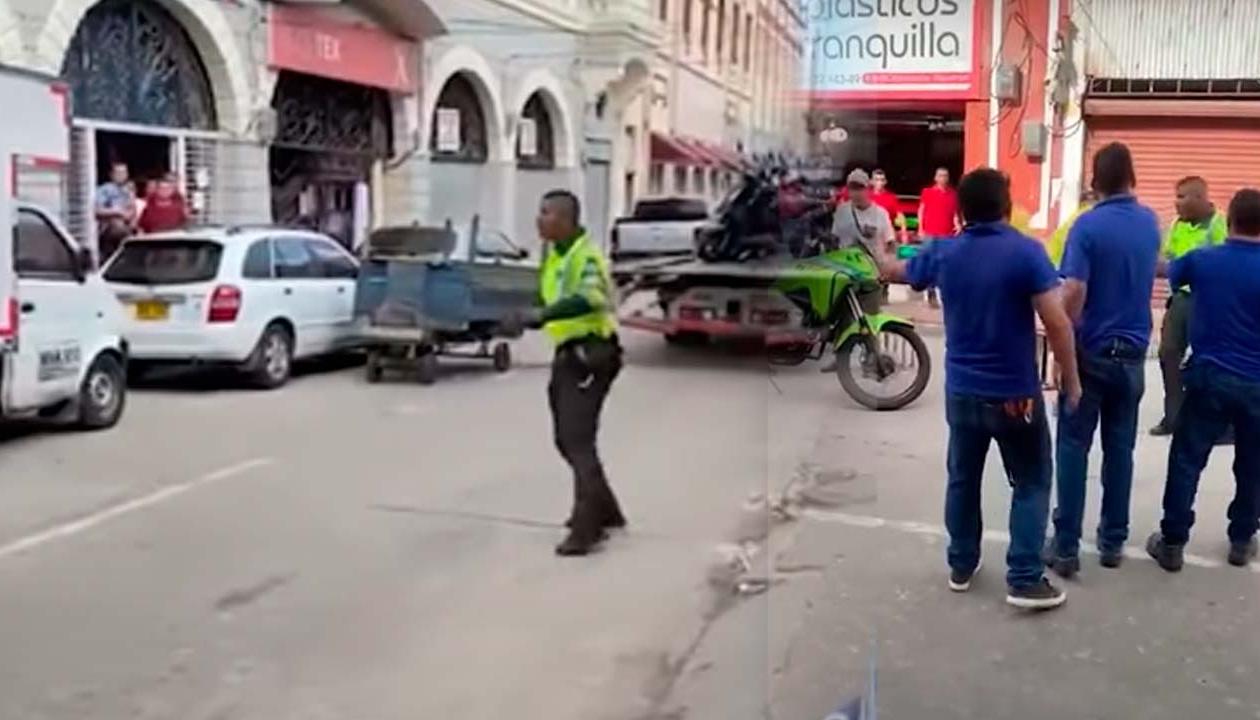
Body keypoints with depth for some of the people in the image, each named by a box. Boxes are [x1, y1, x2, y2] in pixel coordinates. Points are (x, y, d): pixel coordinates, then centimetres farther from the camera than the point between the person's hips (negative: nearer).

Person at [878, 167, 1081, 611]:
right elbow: (1057, 322, -18)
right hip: (1016, 394, -4)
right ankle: (1025, 580, 5)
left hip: (962, 391, 4)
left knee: (963, 480, 18)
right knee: (1030, 485, 7)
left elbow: (896, 272, 19)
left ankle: (961, 566, 28)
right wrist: (1071, 380, -6)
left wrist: (879, 256, 42)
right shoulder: (1026, 252, -14)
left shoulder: (943, 253, -1)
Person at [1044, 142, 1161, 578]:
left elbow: (1073, 294, -20)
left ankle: (1066, 547, 1)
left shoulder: (1088, 225, -13)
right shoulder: (1150, 223, 5)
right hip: (1132, 354, 5)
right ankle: (1113, 542, 18)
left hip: (1091, 353, -4)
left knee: (1073, 449, 2)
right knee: (1120, 450, 11)